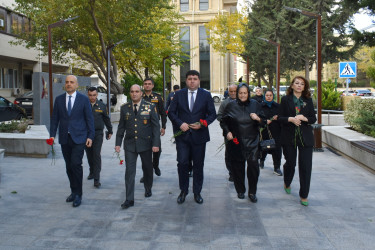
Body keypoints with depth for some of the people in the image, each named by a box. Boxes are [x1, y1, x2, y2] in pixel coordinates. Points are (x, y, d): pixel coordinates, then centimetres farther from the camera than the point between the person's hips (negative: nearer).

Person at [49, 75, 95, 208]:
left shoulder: (84, 99, 1)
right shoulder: (59, 99, 9)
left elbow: (89, 118, 1)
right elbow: (54, 118, 11)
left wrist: (90, 136, -5)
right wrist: (52, 135, 3)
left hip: (79, 137, -4)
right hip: (64, 138, 4)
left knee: (76, 164, -13)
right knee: (69, 166, 9)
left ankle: (78, 194, -2)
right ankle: (74, 191, 23)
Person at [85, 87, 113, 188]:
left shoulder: (101, 106, 3)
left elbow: (107, 119, 13)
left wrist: (110, 131, 18)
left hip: (98, 134, -1)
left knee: (96, 155, -10)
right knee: (89, 155, 13)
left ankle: (96, 179, -10)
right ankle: (92, 172, 37)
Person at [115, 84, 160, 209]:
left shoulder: (150, 107, -2)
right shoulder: (124, 108, 5)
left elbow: (156, 126, -3)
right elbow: (121, 127, 9)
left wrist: (156, 144, -10)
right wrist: (118, 143, 4)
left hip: (145, 144, -1)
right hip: (130, 144, 1)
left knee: (147, 168, 13)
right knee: (129, 171, -4)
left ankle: (148, 189, 38)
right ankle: (129, 199, 0)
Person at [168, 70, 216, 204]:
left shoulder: (206, 95, 3)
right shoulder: (179, 94, 5)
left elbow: (212, 114, 3)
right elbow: (171, 112, 4)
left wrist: (202, 124, -13)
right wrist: (180, 123, -12)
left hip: (199, 135, 0)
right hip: (182, 134, 0)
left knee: (198, 165, 8)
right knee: (182, 163, -4)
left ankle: (197, 192, 21)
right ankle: (183, 191, 14)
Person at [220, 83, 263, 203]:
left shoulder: (255, 104, 4)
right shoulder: (231, 105, 1)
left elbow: (263, 123, 9)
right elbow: (223, 121, 10)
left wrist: (258, 119, -13)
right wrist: (227, 132, -5)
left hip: (252, 141, 0)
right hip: (236, 141, 0)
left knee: (253, 164, -11)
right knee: (238, 166, 4)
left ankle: (252, 192, 4)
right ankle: (240, 190, 22)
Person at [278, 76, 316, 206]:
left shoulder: (308, 100, 10)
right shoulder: (285, 99, 4)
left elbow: (313, 118, 8)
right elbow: (280, 118, 0)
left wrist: (304, 118, -12)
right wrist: (291, 119, -17)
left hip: (305, 137, 1)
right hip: (289, 137, -1)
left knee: (306, 166, -4)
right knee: (290, 163, 8)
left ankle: (304, 195, 8)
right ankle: (287, 183, 41)